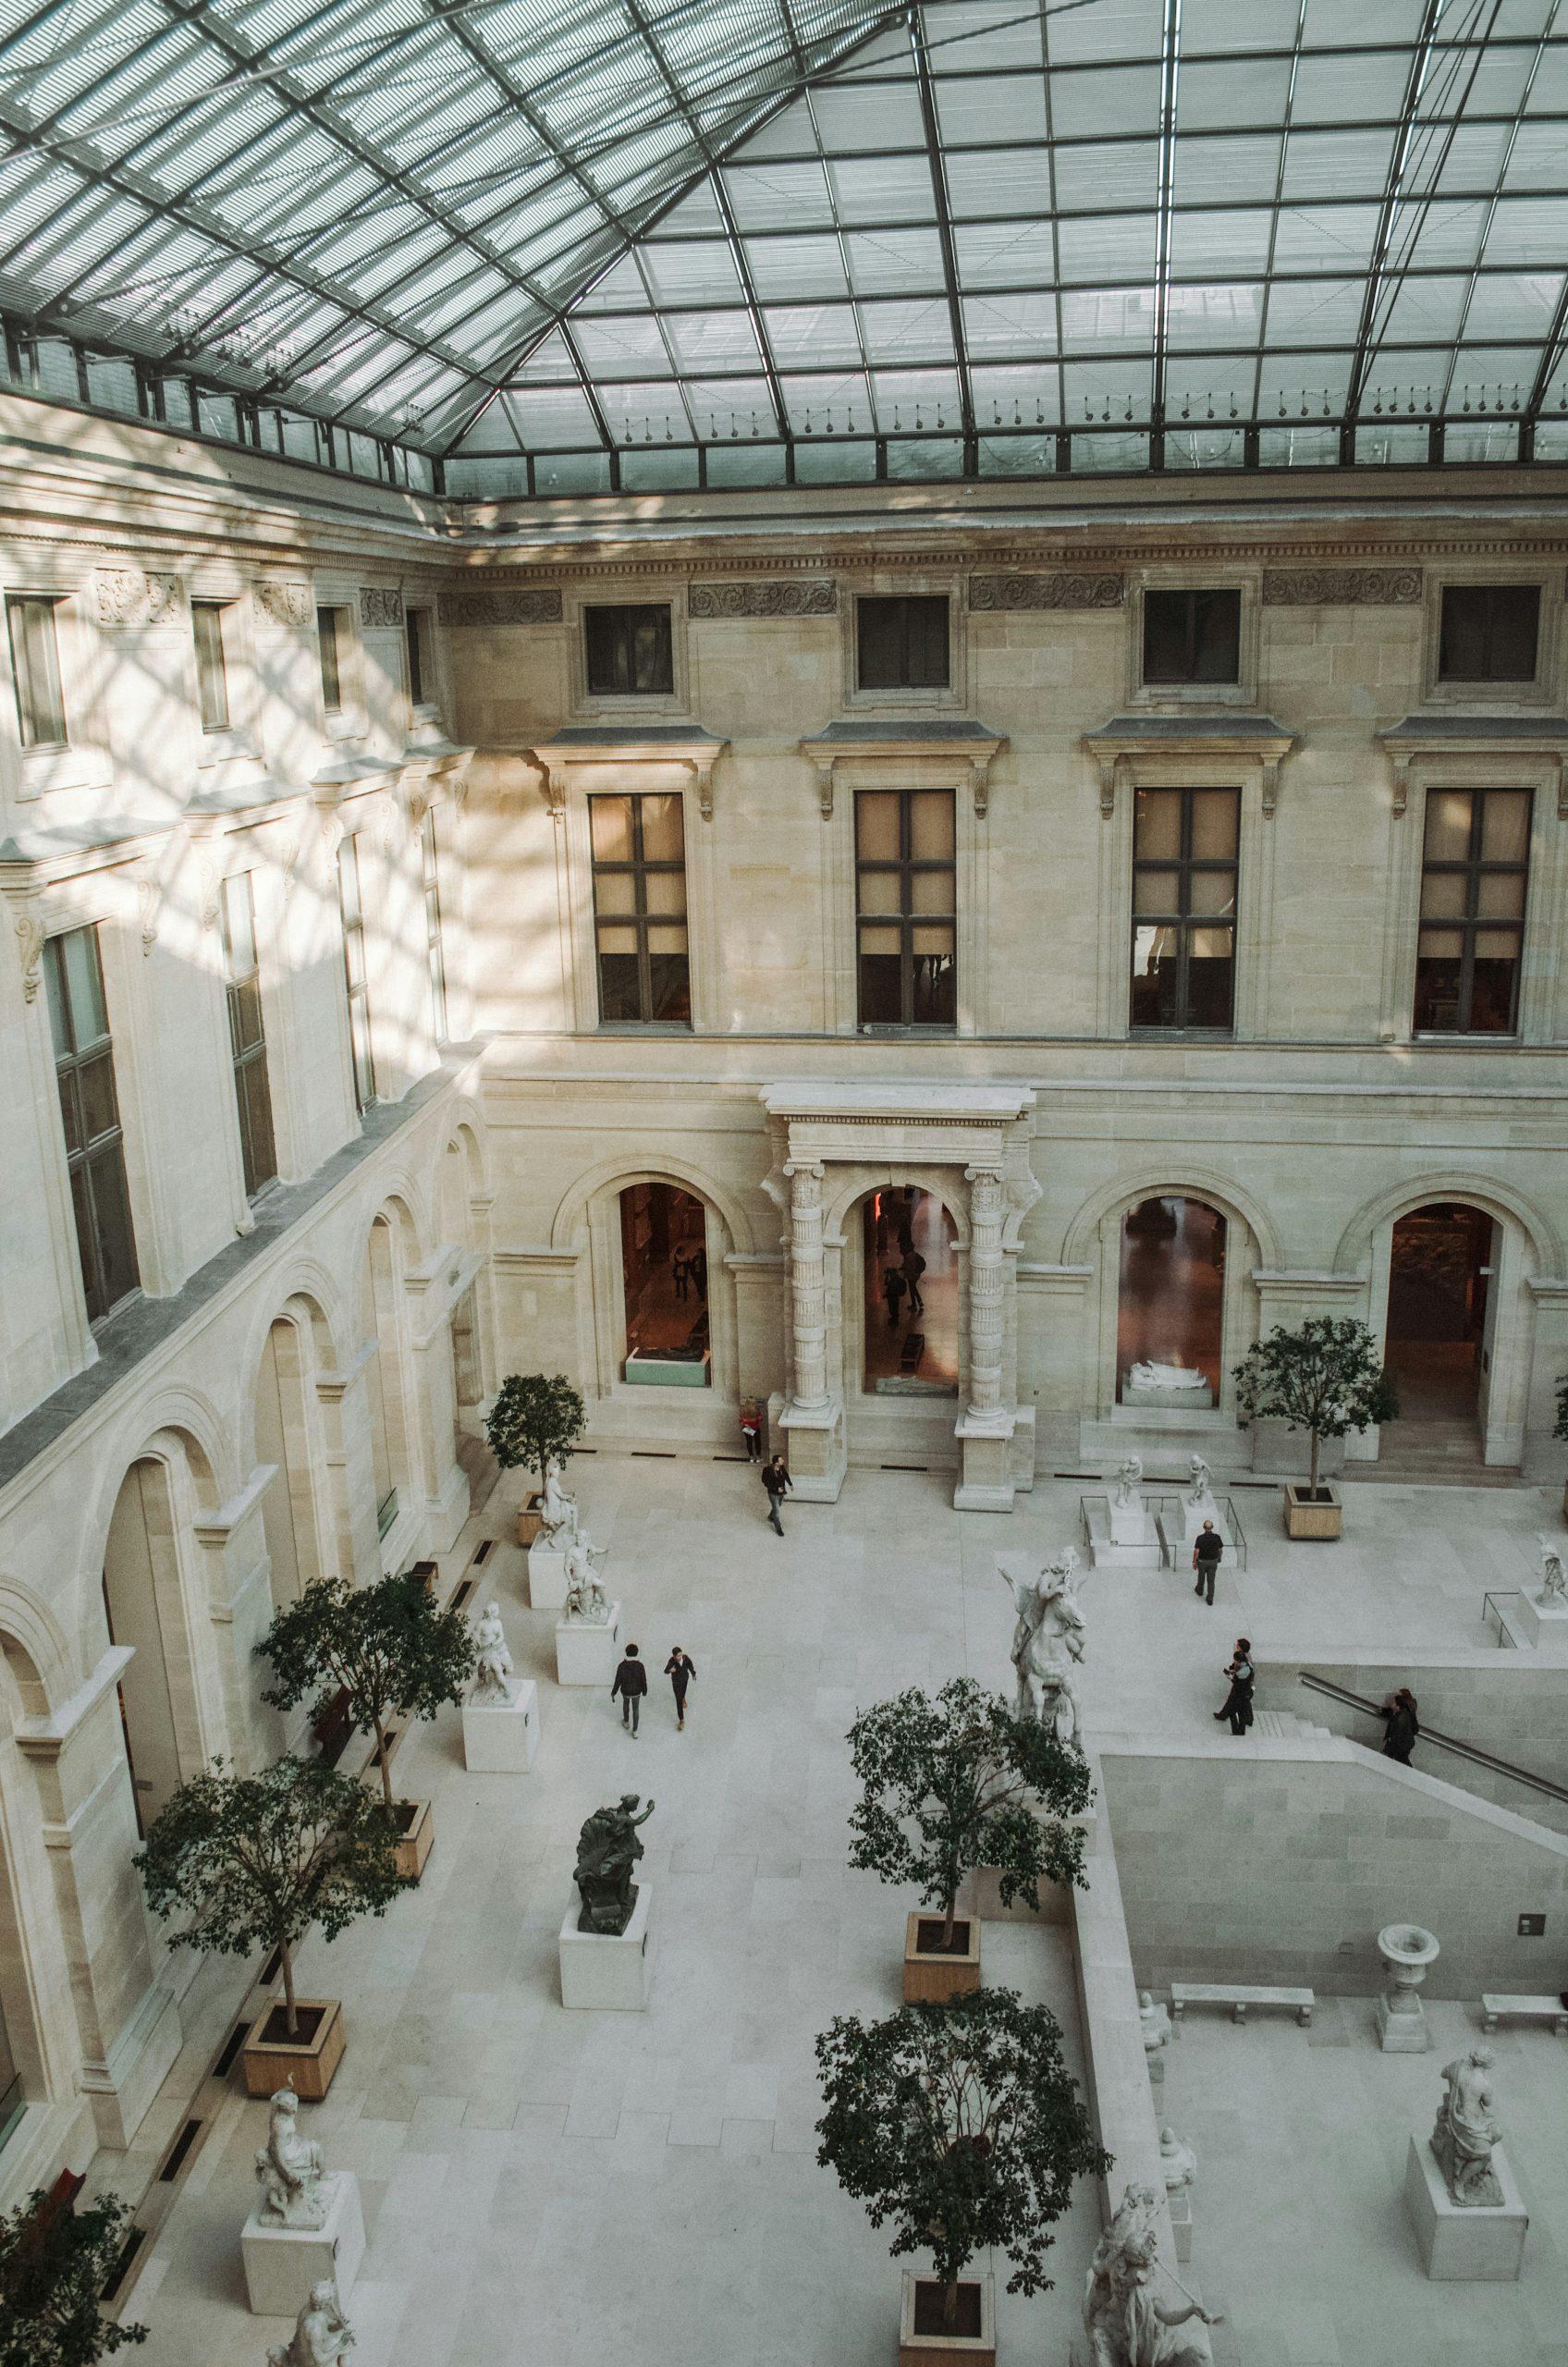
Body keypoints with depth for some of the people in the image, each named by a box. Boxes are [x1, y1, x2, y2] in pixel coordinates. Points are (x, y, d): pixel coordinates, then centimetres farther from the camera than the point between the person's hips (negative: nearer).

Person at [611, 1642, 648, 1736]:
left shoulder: (622, 1665, -22)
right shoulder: (640, 1665, -21)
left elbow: (618, 1681, -15)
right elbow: (644, 1680, -11)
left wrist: (613, 1692, -1)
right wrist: (644, 1690, 7)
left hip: (625, 1691, 0)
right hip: (637, 1692, 0)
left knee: (625, 1704, 31)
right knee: (635, 1710, 17)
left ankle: (626, 1722, 50)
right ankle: (634, 1731, 21)